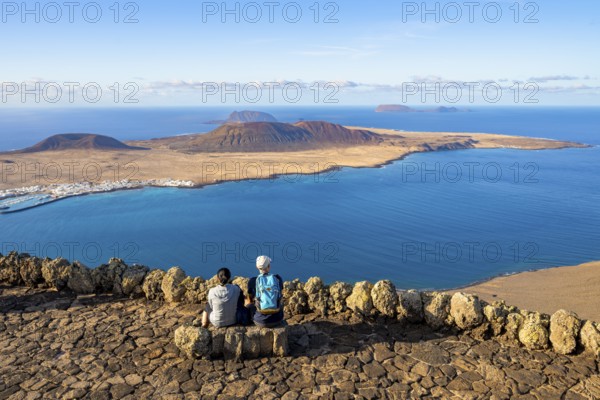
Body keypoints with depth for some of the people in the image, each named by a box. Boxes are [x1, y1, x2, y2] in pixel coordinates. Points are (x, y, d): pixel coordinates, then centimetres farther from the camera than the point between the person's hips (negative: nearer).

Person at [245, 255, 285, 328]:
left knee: (248, 304, 28)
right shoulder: (278, 278, -2)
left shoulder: (253, 281, -7)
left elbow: (250, 300, 10)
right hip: (277, 320, 1)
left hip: (261, 321, -1)